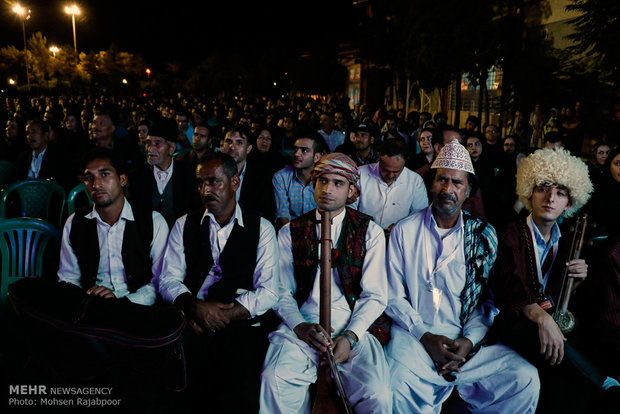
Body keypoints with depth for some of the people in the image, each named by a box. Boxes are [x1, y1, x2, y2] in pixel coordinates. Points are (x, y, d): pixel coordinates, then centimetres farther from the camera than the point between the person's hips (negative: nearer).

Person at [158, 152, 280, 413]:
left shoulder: (261, 228, 6)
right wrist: (196, 307, -13)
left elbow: (268, 293, -3)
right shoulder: (184, 225, 15)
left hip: (240, 326, -2)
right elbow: (168, 281, 7)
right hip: (190, 326, 2)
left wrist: (221, 316, -13)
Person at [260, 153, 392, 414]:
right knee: (273, 380, -28)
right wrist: (300, 327, -12)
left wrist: (349, 337, -11)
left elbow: (375, 296, 3)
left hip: (352, 329, 0)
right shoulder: (290, 232, 10)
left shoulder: (370, 232, 7)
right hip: (301, 326, 1)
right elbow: (282, 293, 7)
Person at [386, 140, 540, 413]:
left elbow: (489, 300, 6)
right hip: (414, 333, -2)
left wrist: (469, 341, -10)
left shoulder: (483, 235, 7)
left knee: (525, 378, -18)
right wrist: (425, 336, -12)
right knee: (399, 385, -28)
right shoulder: (404, 231, 3)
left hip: (468, 339, 2)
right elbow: (394, 297, 1)